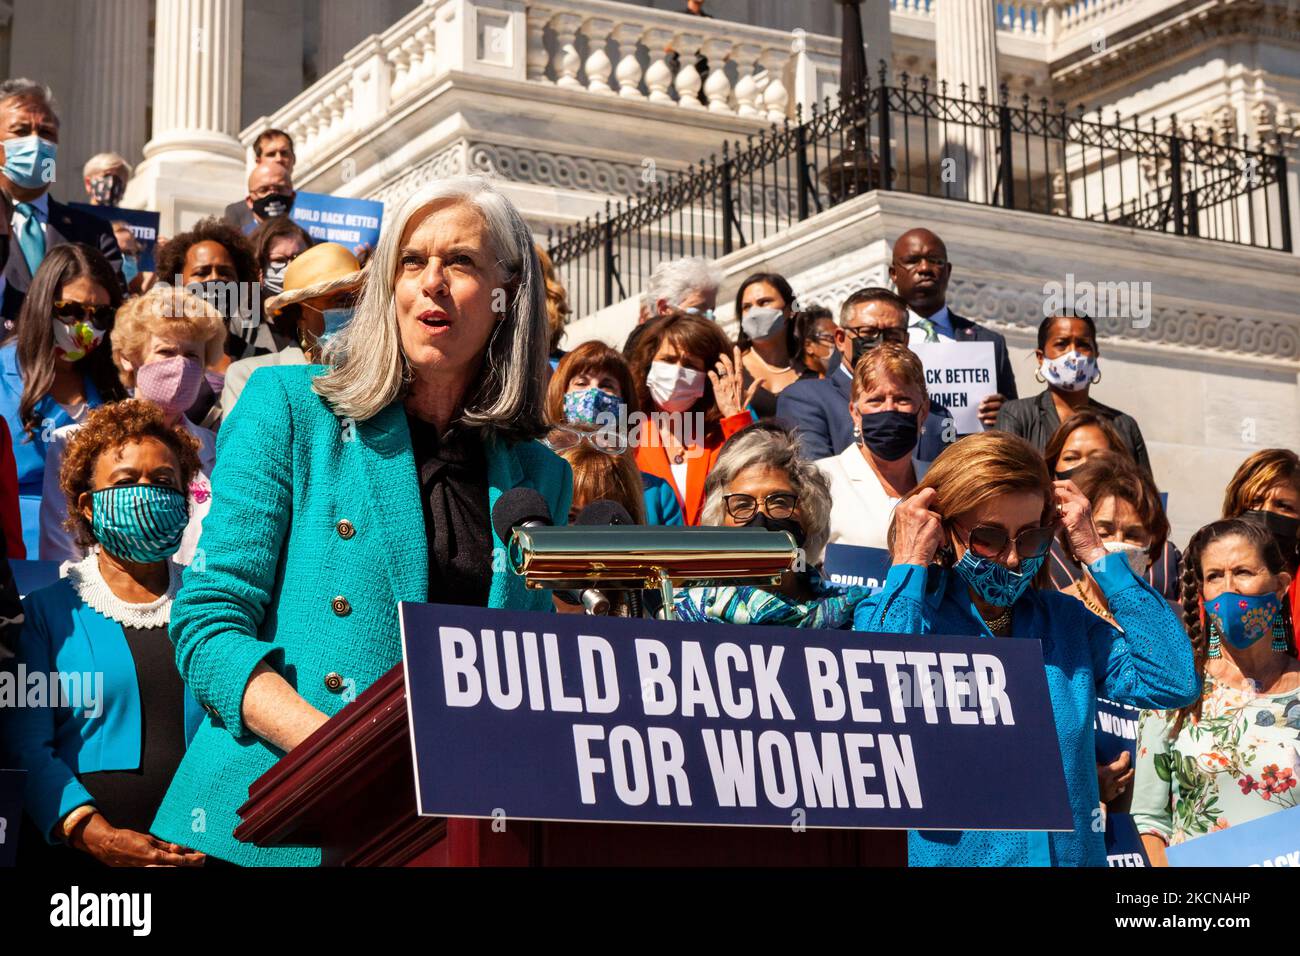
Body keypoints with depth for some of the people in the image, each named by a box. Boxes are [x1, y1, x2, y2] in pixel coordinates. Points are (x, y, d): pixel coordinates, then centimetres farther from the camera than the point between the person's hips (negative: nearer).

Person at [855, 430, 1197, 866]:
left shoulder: (1067, 620, 11)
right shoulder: (896, 615, 1)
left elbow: (1174, 682, -2)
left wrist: (1097, 556, 2)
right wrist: (908, 567, -10)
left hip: (1073, 854, 3)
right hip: (950, 858, -3)